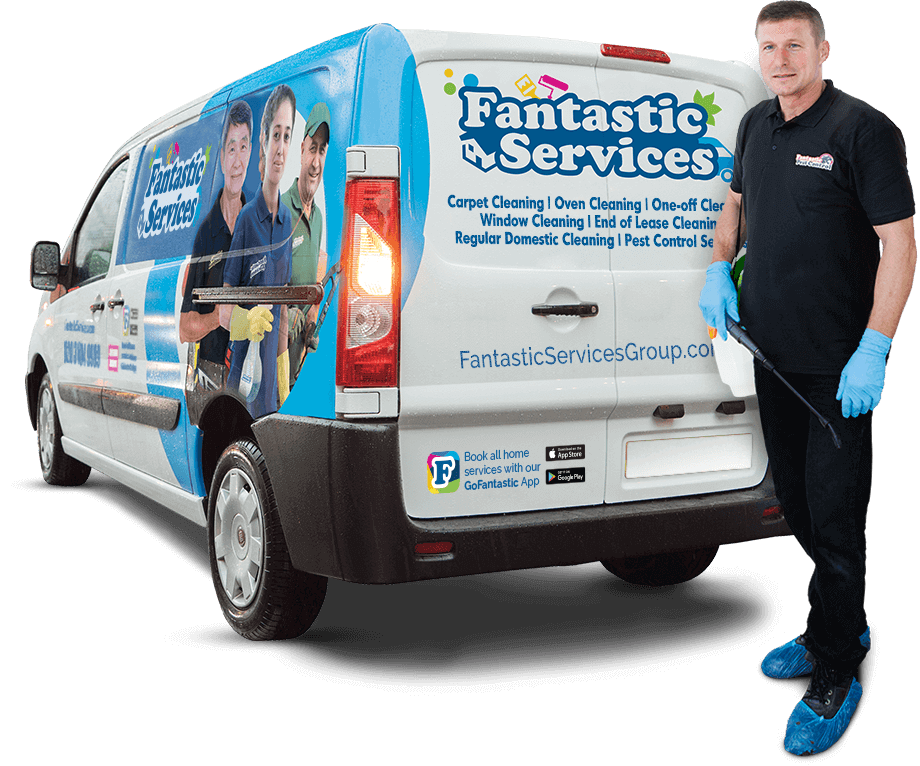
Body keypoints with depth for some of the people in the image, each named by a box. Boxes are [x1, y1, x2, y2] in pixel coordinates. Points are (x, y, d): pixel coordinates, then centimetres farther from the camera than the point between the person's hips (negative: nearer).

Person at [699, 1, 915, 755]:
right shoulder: (756, 124, 9)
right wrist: (719, 267, 6)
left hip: (841, 366, -7)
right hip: (773, 352, 7)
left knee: (836, 516, 0)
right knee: (797, 502, 18)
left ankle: (834, 677, 14)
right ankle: (843, 625, 39)